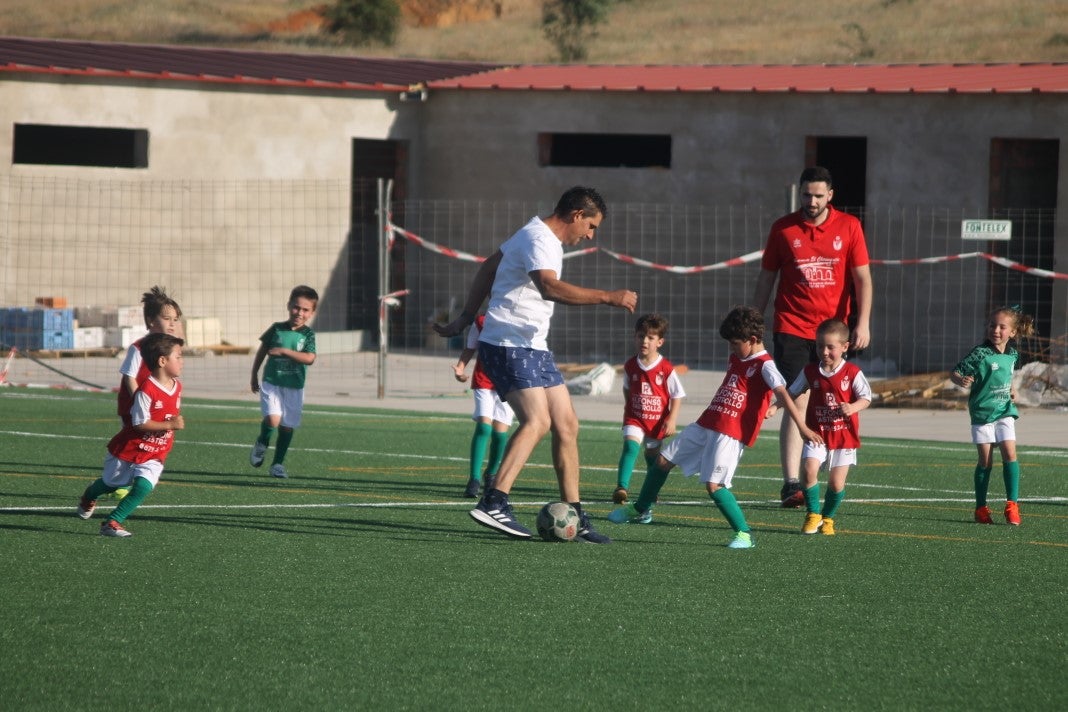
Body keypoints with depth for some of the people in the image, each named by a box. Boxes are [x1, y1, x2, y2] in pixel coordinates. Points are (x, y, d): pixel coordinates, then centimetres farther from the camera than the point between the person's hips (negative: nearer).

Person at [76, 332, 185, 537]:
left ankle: (113, 522, -8)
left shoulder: (177, 387, -1)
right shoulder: (147, 390, -26)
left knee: (143, 487, -18)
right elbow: (140, 423, -28)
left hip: (154, 456, 5)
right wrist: (169, 424, -30)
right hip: (129, 449, -5)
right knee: (111, 483, 18)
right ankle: (89, 497, 51)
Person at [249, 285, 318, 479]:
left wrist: (284, 351, -21)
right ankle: (261, 445, 11)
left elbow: (309, 358, -18)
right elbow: (262, 352, 11)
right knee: (273, 419, -20)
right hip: (271, 383, -1)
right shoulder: (276, 329, -1)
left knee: (287, 426, 6)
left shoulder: (308, 334, -3)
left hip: (294, 387, 1)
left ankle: (278, 464, 21)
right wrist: (254, 376, 15)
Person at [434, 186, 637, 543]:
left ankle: (574, 517, 10)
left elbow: (488, 268, 27)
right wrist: (608, 297, -36)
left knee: (566, 425, 6)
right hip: (509, 346, -10)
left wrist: (466, 318, 30)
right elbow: (550, 287, -36)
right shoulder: (539, 241, -16)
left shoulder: (539, 235, 17)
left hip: (533, 348, 10)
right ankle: (494, 503, -31)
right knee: (537, 421, -25)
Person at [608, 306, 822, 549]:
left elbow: (783, 394, -24)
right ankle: (641, 510, 33)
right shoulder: (735, 359, 17)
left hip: (731, 435, -9)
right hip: (705, 425, 9)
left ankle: (744, 534, -12)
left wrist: (803, 428, -34)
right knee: (663, 460, 14)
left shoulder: (764, 366, -12)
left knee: (714, 484, -22)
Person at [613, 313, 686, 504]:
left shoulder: (666, 369, -15)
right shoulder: (630, 366, -6)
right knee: (630, 446, -24)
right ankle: (621, 488, -35)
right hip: (634, 419, 0)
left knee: (653, 457, 17)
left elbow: (677, 395, -7)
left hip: (657, 422, 0)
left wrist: (671, 420, -12)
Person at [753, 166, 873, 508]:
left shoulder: (849, 227, 3)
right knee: (797, 403, -13)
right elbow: (766, 279, 10)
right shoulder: (783, 229, 3)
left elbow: (862, 278, 1)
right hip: (792, 329, -2)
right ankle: (791, 484, -17)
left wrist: (863, 323, -9)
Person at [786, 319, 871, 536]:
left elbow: (866, 398, -6)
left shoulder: (852, 373, -6)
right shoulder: (810, 372, 2)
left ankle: (828, 518, 24)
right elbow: (792, 393, 10)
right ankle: (813, 514, -1)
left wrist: (852, 408, -26)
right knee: (809, 470, -19)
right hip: (816, 433, 1)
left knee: (836, 483, 0)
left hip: (843, 435, -1)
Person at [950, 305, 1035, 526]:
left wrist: (1012, 390, 11)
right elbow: (954, 373, -15)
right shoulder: (980, 354, -13)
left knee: (1010, 454, -8)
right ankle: (981, 508, 10)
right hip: (982, 411, -4)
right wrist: (961, 380, -35)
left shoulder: (1013, 354, 4)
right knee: (985, 460, -1)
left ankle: (1012, 504, -2)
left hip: (1004, 410, 4)